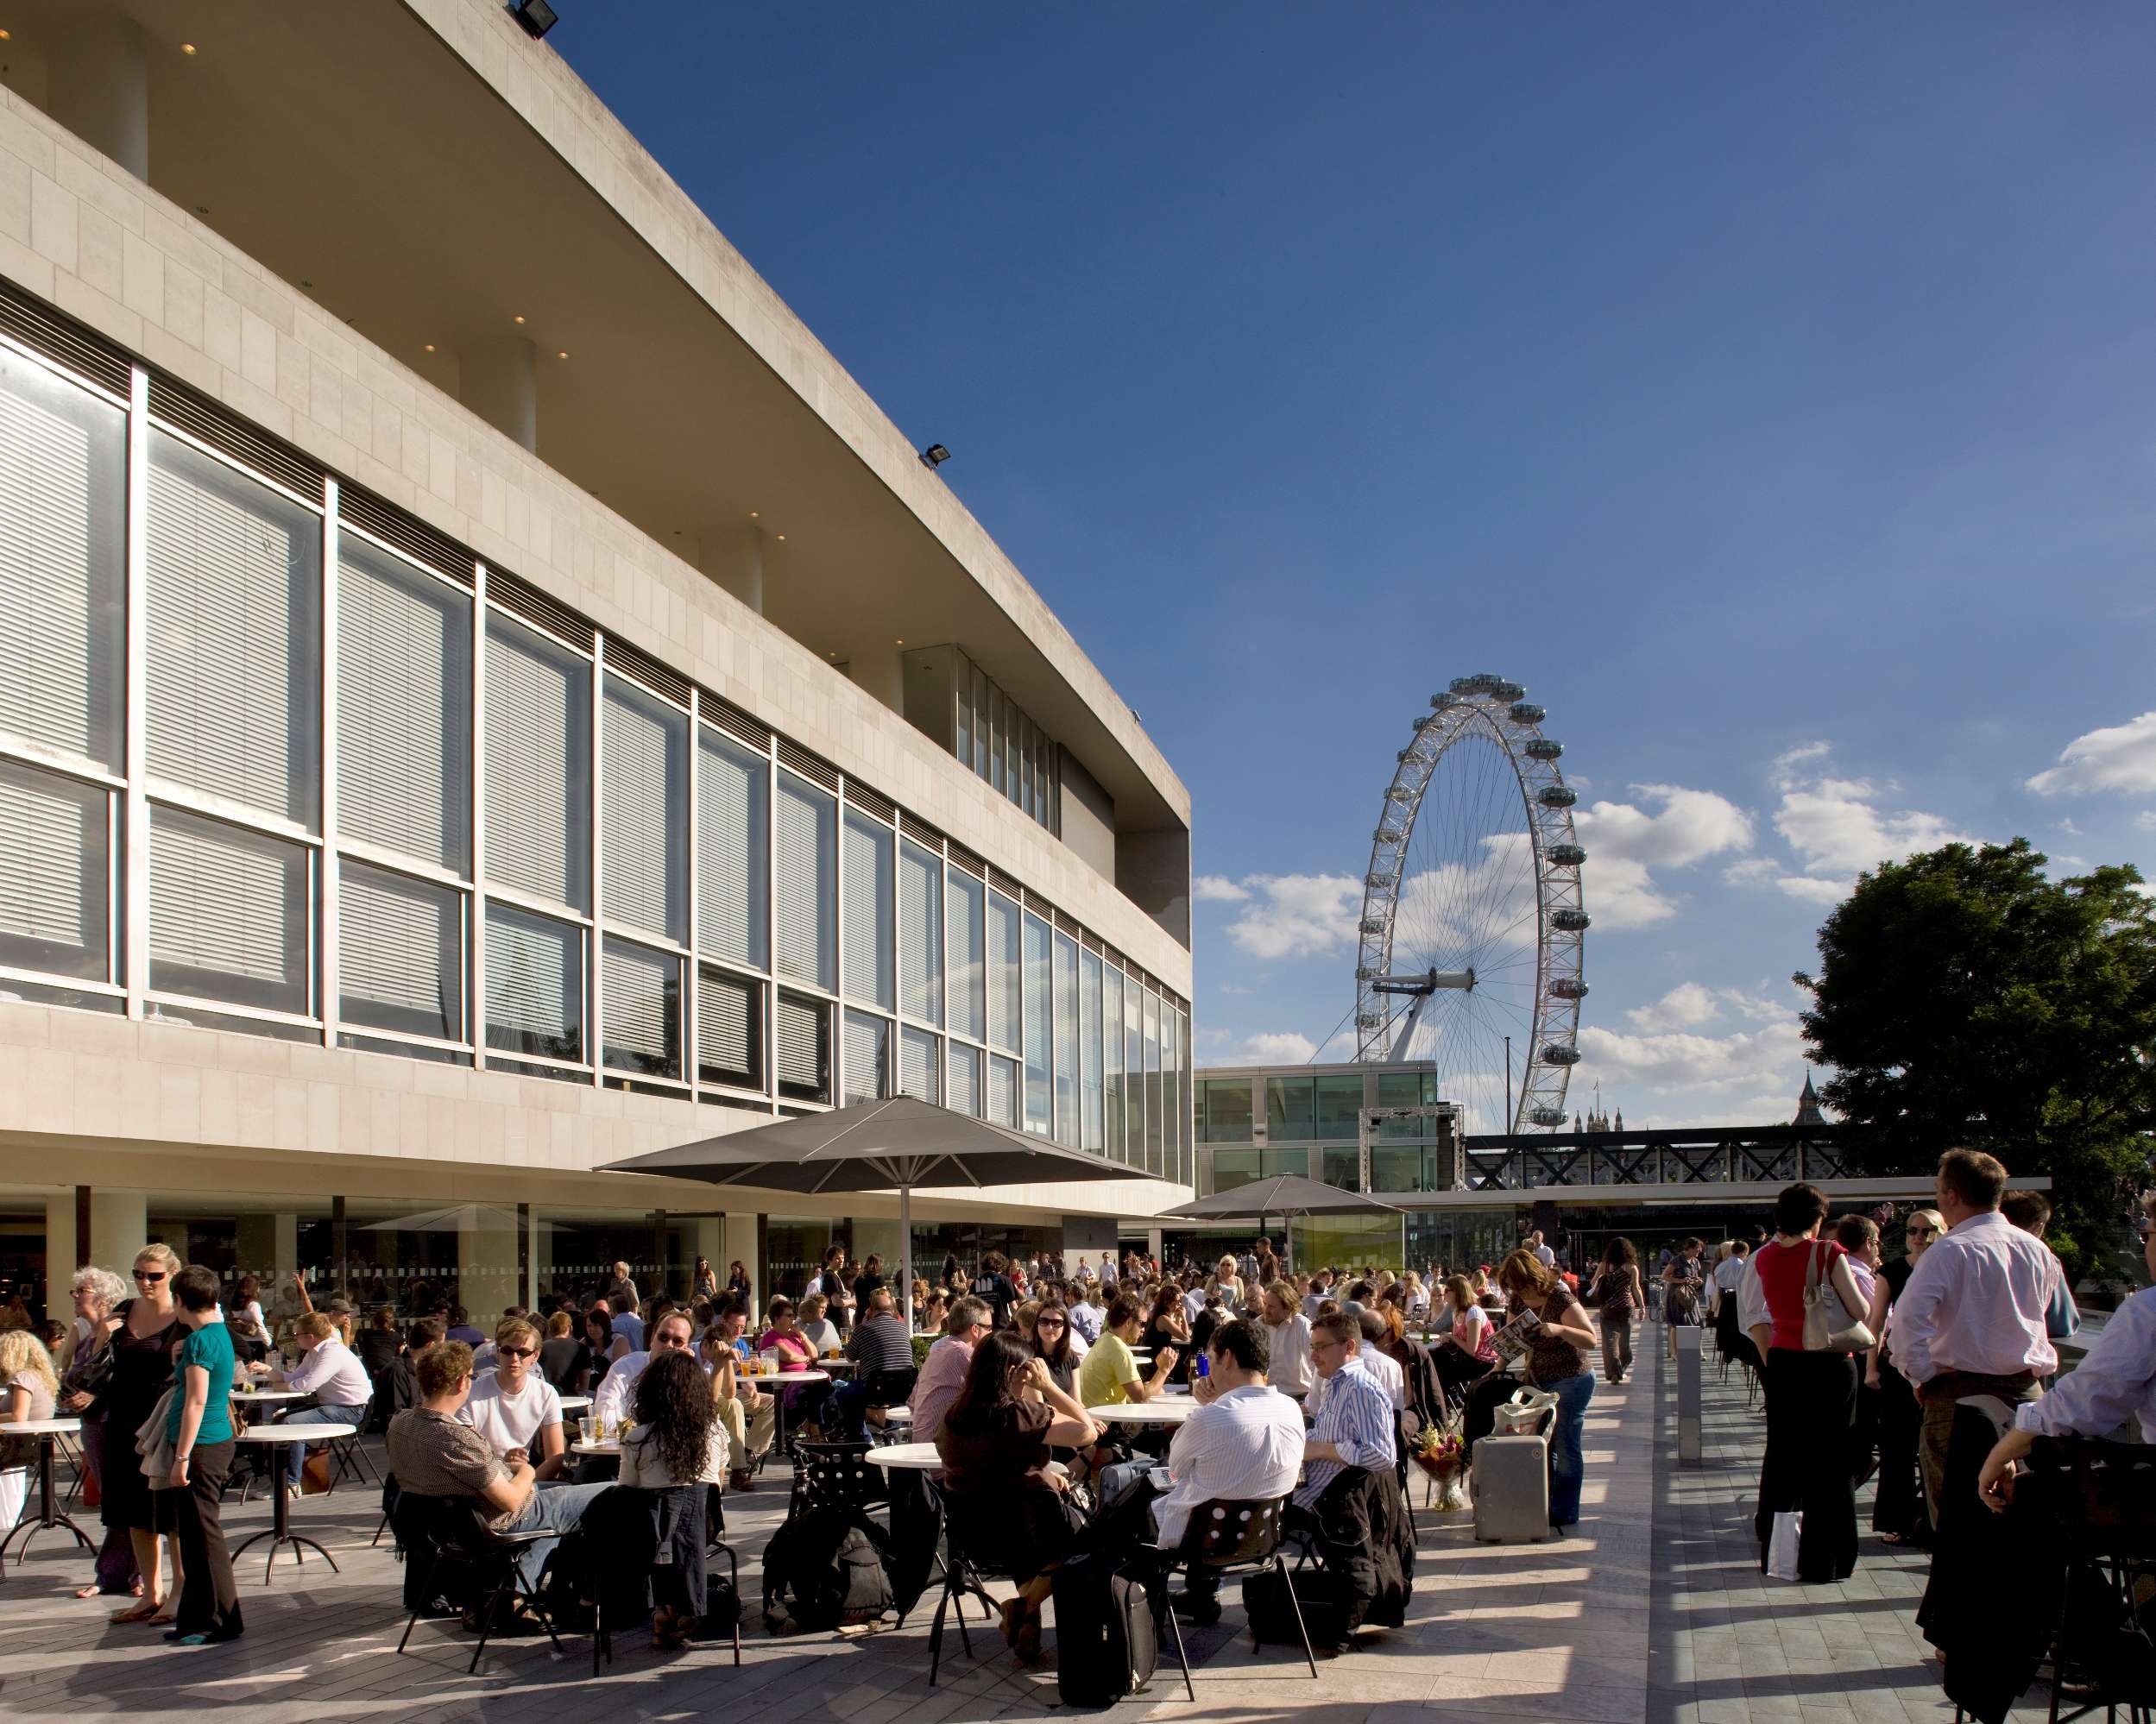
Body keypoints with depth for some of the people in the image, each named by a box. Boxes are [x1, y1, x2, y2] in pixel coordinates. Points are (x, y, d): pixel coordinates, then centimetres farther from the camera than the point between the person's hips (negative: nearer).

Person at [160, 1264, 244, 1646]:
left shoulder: (199, 1341, -17)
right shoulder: (219, 1332, 12)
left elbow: (196, 1402, -21)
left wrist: (182, 1458, -20)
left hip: (201, 1447, -10)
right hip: (218, 1442, 10)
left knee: (202, 1535, -3)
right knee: (197, 1533, 16)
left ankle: (221, 1622, 2)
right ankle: (195, 1617, 23)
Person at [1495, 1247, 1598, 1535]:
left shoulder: (1560, 1299, -19)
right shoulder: (1520, 1302, 2)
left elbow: (1591, 1339, -22)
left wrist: (1560, 1329, -36)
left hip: (1570, 1381, -7)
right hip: (1539, 1382, 7)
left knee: (1565, 1446, -2)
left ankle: (1565, 1512, 6)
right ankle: (1545, 1504, 22)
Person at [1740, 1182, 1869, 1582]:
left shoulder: (1763, 1257, 3)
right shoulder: (1828, 1253, -12)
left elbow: (1754, 1316, 5)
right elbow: (1861, 1311, -9)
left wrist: (1770, 1355, 11)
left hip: (1783, 1364, 5)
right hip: (1829, 1365, -5)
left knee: (1782, 1456, 14)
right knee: (1829, 1460, 3)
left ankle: (1773, 1553, 20)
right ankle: (1823, 1561, 7)